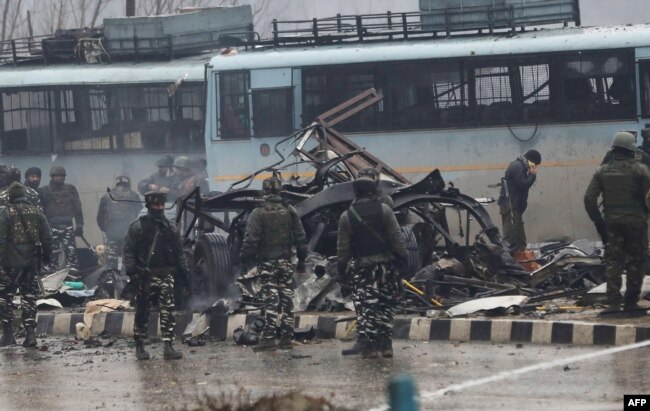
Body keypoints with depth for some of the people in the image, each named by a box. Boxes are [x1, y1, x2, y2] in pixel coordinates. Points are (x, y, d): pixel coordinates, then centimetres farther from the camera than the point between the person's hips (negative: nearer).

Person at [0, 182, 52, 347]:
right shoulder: (36, 211, 5)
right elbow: (47, 236, 7)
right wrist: (47, 256, 16)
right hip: (32, 262, 4)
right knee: (29, 297, 8)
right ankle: (30, 333, 0)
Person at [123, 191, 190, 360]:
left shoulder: (171, 228, 12)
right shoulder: (137, 227, 0)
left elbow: (179, 253, 18)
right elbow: (128, 251, -3)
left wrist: (184, 273, 14)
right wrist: (131, 272, -13)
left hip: (165, 275, 3)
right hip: (145, 275, -3)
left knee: (168, 311, -8)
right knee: (142, 313, 4)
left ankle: (168, 347, -9)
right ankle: (139, 347, 14)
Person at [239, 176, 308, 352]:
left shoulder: (258, 213, -9)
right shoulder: (290, 212, 4)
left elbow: (251, 240, -13)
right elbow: (301, 238, 7)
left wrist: (244, 258, -1)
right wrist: (301, 260, 15)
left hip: (267, 263, -3)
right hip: (286, 262, 3)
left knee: (270, 301, -5)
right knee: (287, 299, 8)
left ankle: (268, 338, -11)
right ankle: (286, 337, 9)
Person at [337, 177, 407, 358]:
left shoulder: (347, 216, -2)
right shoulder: (384, 210, -2)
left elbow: (343, 247, 2)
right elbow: (397, 238, -3)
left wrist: (341, 269, 10)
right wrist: (402, 258, 4)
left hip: (362, 267, -2)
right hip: (386, 265, 2)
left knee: (366, 306, 0)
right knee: (386, 305, 11)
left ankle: (371, 345, -6)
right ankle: (386, 344, 11)